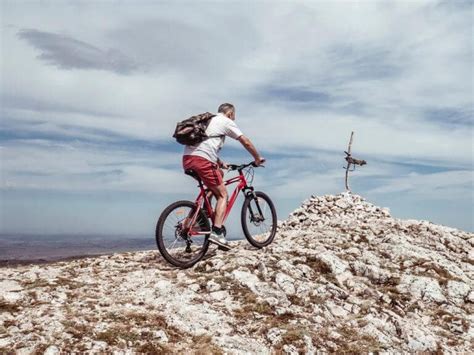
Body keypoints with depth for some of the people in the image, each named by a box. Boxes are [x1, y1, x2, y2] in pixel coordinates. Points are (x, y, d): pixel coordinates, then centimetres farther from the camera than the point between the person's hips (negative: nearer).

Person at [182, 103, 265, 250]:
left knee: (219, 174, 29)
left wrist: (220, 163, 42)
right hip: (202, 159, -8)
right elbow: (246, 142, 5)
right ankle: (216, 232, -12)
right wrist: (258, 159, 18)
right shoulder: (227, 122, 9)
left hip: (187, 158, 8)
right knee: (223, 195, 2)